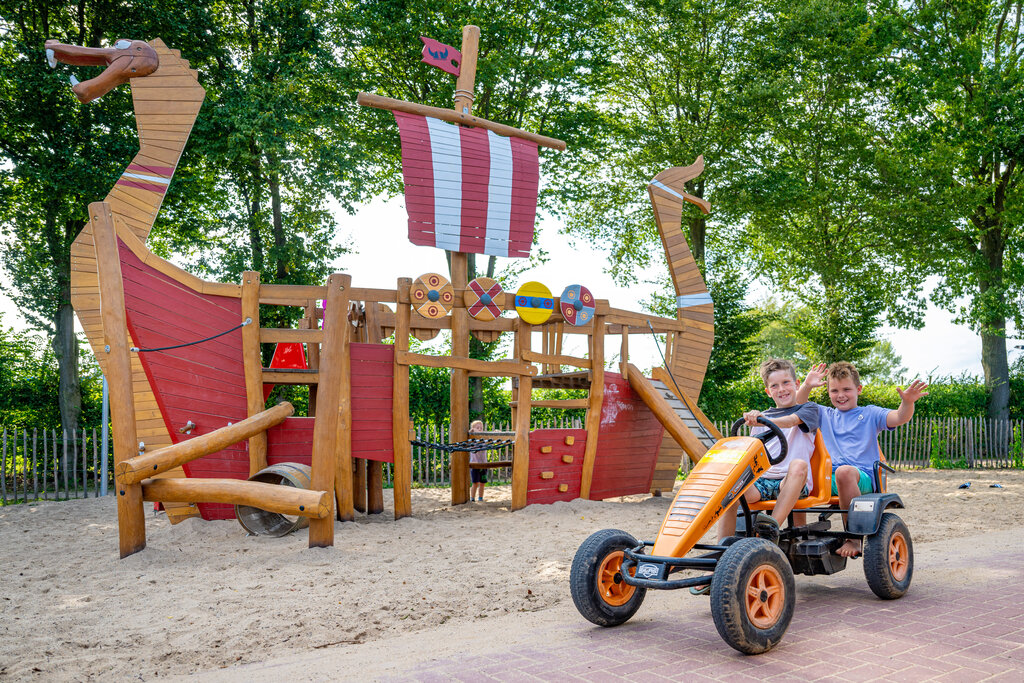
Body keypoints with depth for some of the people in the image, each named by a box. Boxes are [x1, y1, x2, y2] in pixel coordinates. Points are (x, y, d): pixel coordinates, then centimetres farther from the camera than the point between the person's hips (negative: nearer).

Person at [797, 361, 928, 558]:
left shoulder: (869, 414, 16)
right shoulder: (825, 415, 25)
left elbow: (899, 418, 1)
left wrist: (907, 402, -20)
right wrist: (806, 386, -4)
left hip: (862, 477, -3)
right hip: (829, 478, 3)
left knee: (844, 472, -40)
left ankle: (854, 538, -30)